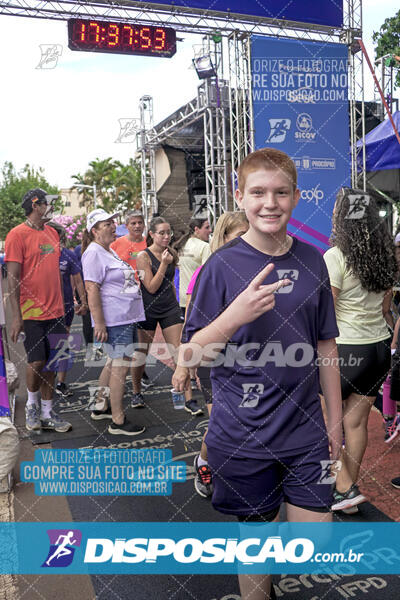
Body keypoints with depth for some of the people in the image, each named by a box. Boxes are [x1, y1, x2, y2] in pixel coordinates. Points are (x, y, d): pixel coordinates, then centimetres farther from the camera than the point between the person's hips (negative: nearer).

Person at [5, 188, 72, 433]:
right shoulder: (17, 234, -8)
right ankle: (32, 405, 23)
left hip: (55, 311, 6)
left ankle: (47, 413, 21)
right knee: (37, 362, -4)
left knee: (51, 364, 10)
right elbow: (13, 278, -11)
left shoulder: (52, 233, 13)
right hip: (32, 312, -6)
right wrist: (16, 316, -15)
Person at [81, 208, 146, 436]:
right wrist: (99, 323, -23)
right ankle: (118, 421, 1)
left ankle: (101, 407, 31)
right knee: (121, 366, -7)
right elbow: (92, 290, -19)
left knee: (115, 363, 17)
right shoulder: (94, 253, -13)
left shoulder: (110, 252, 18)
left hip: (126, 318, 10)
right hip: (114, 320, -10)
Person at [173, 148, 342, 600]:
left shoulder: (312, 261, 1)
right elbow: (190, 352, -10)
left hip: (305, 428, 3)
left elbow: (325, 345, 9)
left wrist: (335, 417, 11)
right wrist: (237, 314, -27)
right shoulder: (223, 266, -10)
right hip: (243, 433, -3)